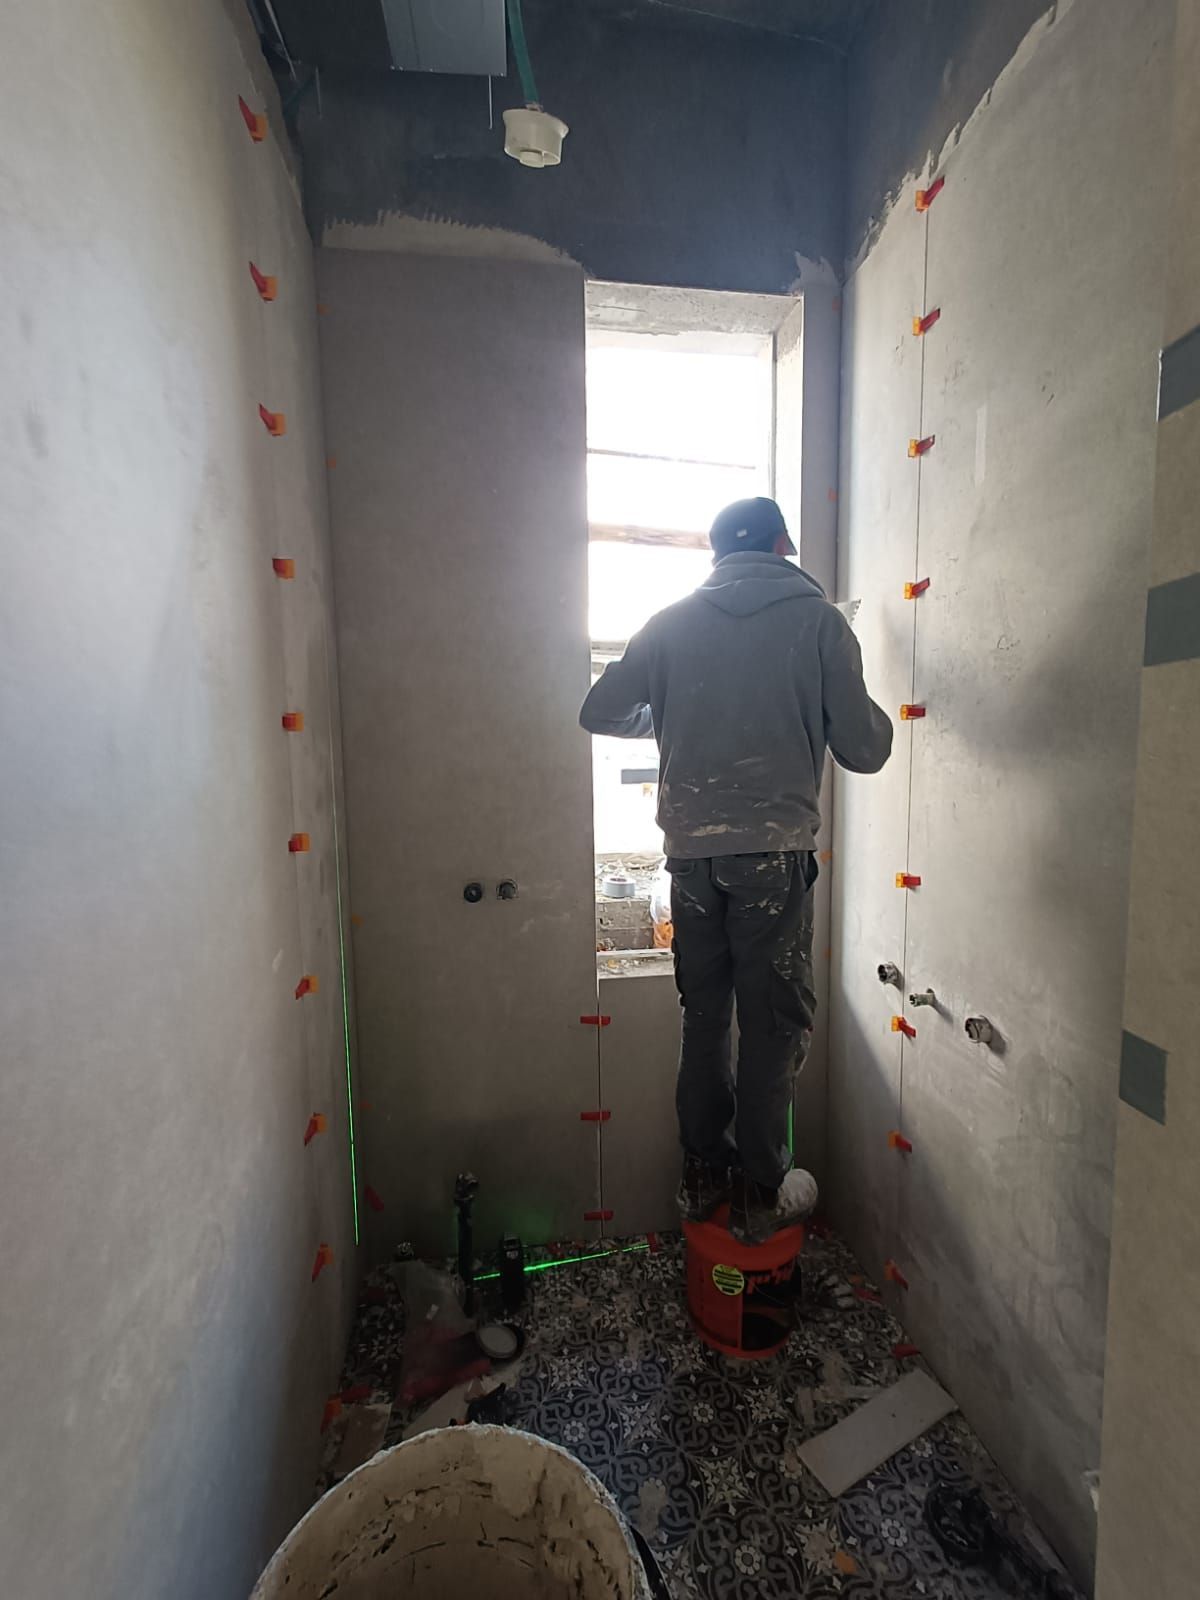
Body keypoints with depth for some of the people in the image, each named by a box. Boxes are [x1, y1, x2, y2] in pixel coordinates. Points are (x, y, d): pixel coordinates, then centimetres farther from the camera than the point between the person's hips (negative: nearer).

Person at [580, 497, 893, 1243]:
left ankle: (704, 1176, 31)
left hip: (691, 847, 3)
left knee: (705, 1015, 16)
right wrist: (878, 718, 22)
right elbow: (863, 750, -1)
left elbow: (600, 712, 11)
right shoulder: (818, 620, 2)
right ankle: (760, 1193, 23)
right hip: (775, 849, -3)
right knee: (776, 1022, 10)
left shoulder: (674, 622, 9)